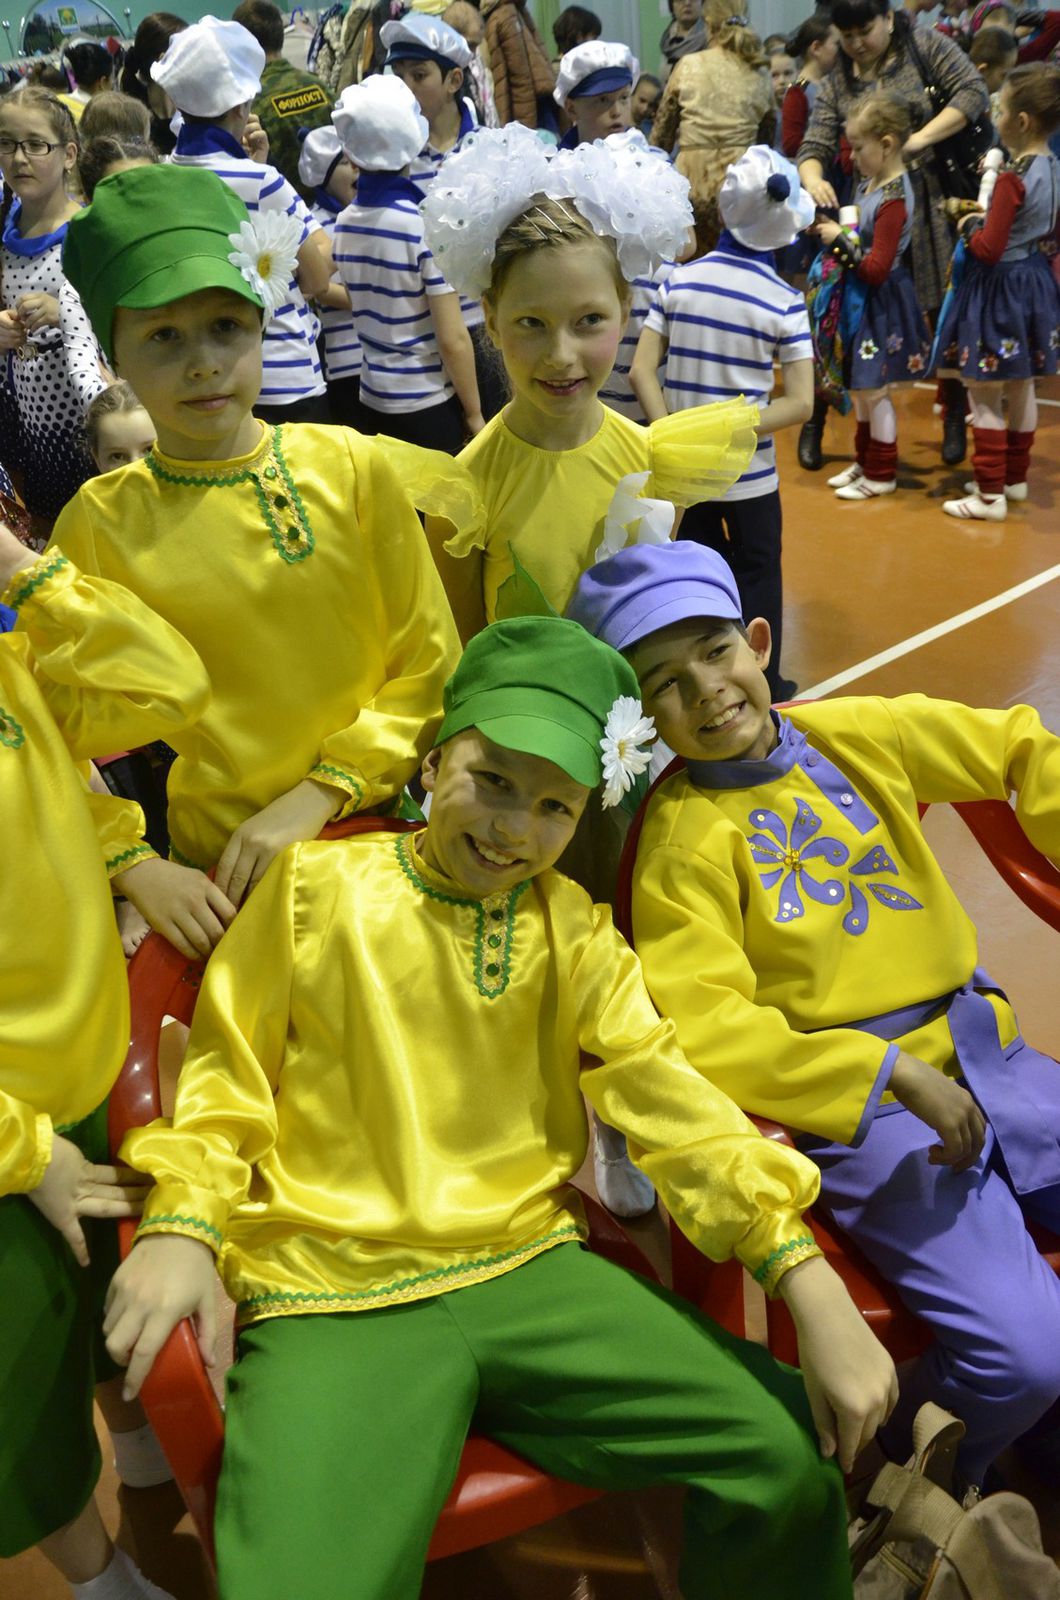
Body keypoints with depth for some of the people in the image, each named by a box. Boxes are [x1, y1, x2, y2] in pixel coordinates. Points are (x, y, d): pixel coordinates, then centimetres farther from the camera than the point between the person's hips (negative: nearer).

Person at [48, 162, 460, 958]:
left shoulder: (349, 467, -5)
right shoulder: (101, 521, -6)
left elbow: (430, 666, -4)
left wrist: (317, 794, -13)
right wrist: (137, 867, -14)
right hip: (220, 876, 0)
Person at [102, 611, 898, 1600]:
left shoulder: (573, 930, 9)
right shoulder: (319, 886, 2)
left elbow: (662, 1094, 3)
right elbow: (231, 1068, 6)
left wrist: (807, 1279, -7)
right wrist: (181, 1223, -12)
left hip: (529, 1270, 3)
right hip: (332, 1296, -3)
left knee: (792, 1456, -9)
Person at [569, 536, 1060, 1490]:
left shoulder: (858, 734, 5)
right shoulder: (683, 839, -9)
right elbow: (703, 1031, -20)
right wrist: (889, 1072, -23)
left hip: (981, 1058, 6)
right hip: (853, 1109, -6)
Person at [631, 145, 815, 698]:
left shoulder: (678, 280, -5)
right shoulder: (784, 303, -11)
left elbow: (641, 371, -9)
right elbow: (799, 403, -14)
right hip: (749, 474, -2)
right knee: (757, 576, 13)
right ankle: (763, 689, 24)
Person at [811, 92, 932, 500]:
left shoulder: (894, 199, -23)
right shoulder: (869, 183, 5)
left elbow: (876, 269, -25)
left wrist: (841, 240, -19)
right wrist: (832, 232, 3)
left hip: (879, 304, -9)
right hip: (857, 299, 9)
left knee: (873, 389, 1)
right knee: (859, 387, 18)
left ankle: (882, 474, 14)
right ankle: (864, 461, 32)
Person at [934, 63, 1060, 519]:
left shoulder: (1012, 179, -22)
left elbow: (989, 249, -21)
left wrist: (972, 227, -2)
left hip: (1000, 288, -9)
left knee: (984, 395, -2)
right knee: (1021, 389, 19)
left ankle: (991, 495, 1)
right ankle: (1016, 477, 31)